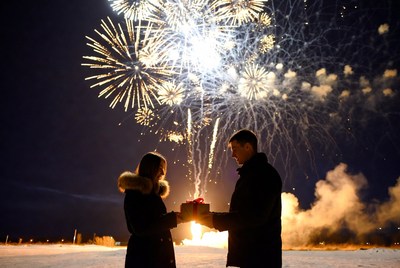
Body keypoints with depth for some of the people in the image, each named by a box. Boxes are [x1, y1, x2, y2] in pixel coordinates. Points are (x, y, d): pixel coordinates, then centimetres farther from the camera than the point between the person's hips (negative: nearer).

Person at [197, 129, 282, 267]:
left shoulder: (265, 174, -14)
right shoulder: (249, 174, 16)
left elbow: (256, 215, -24)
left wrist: (216, 220, -19)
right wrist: (213, 217, 5)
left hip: (261, 256, -9)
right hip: (247, 252, 9)